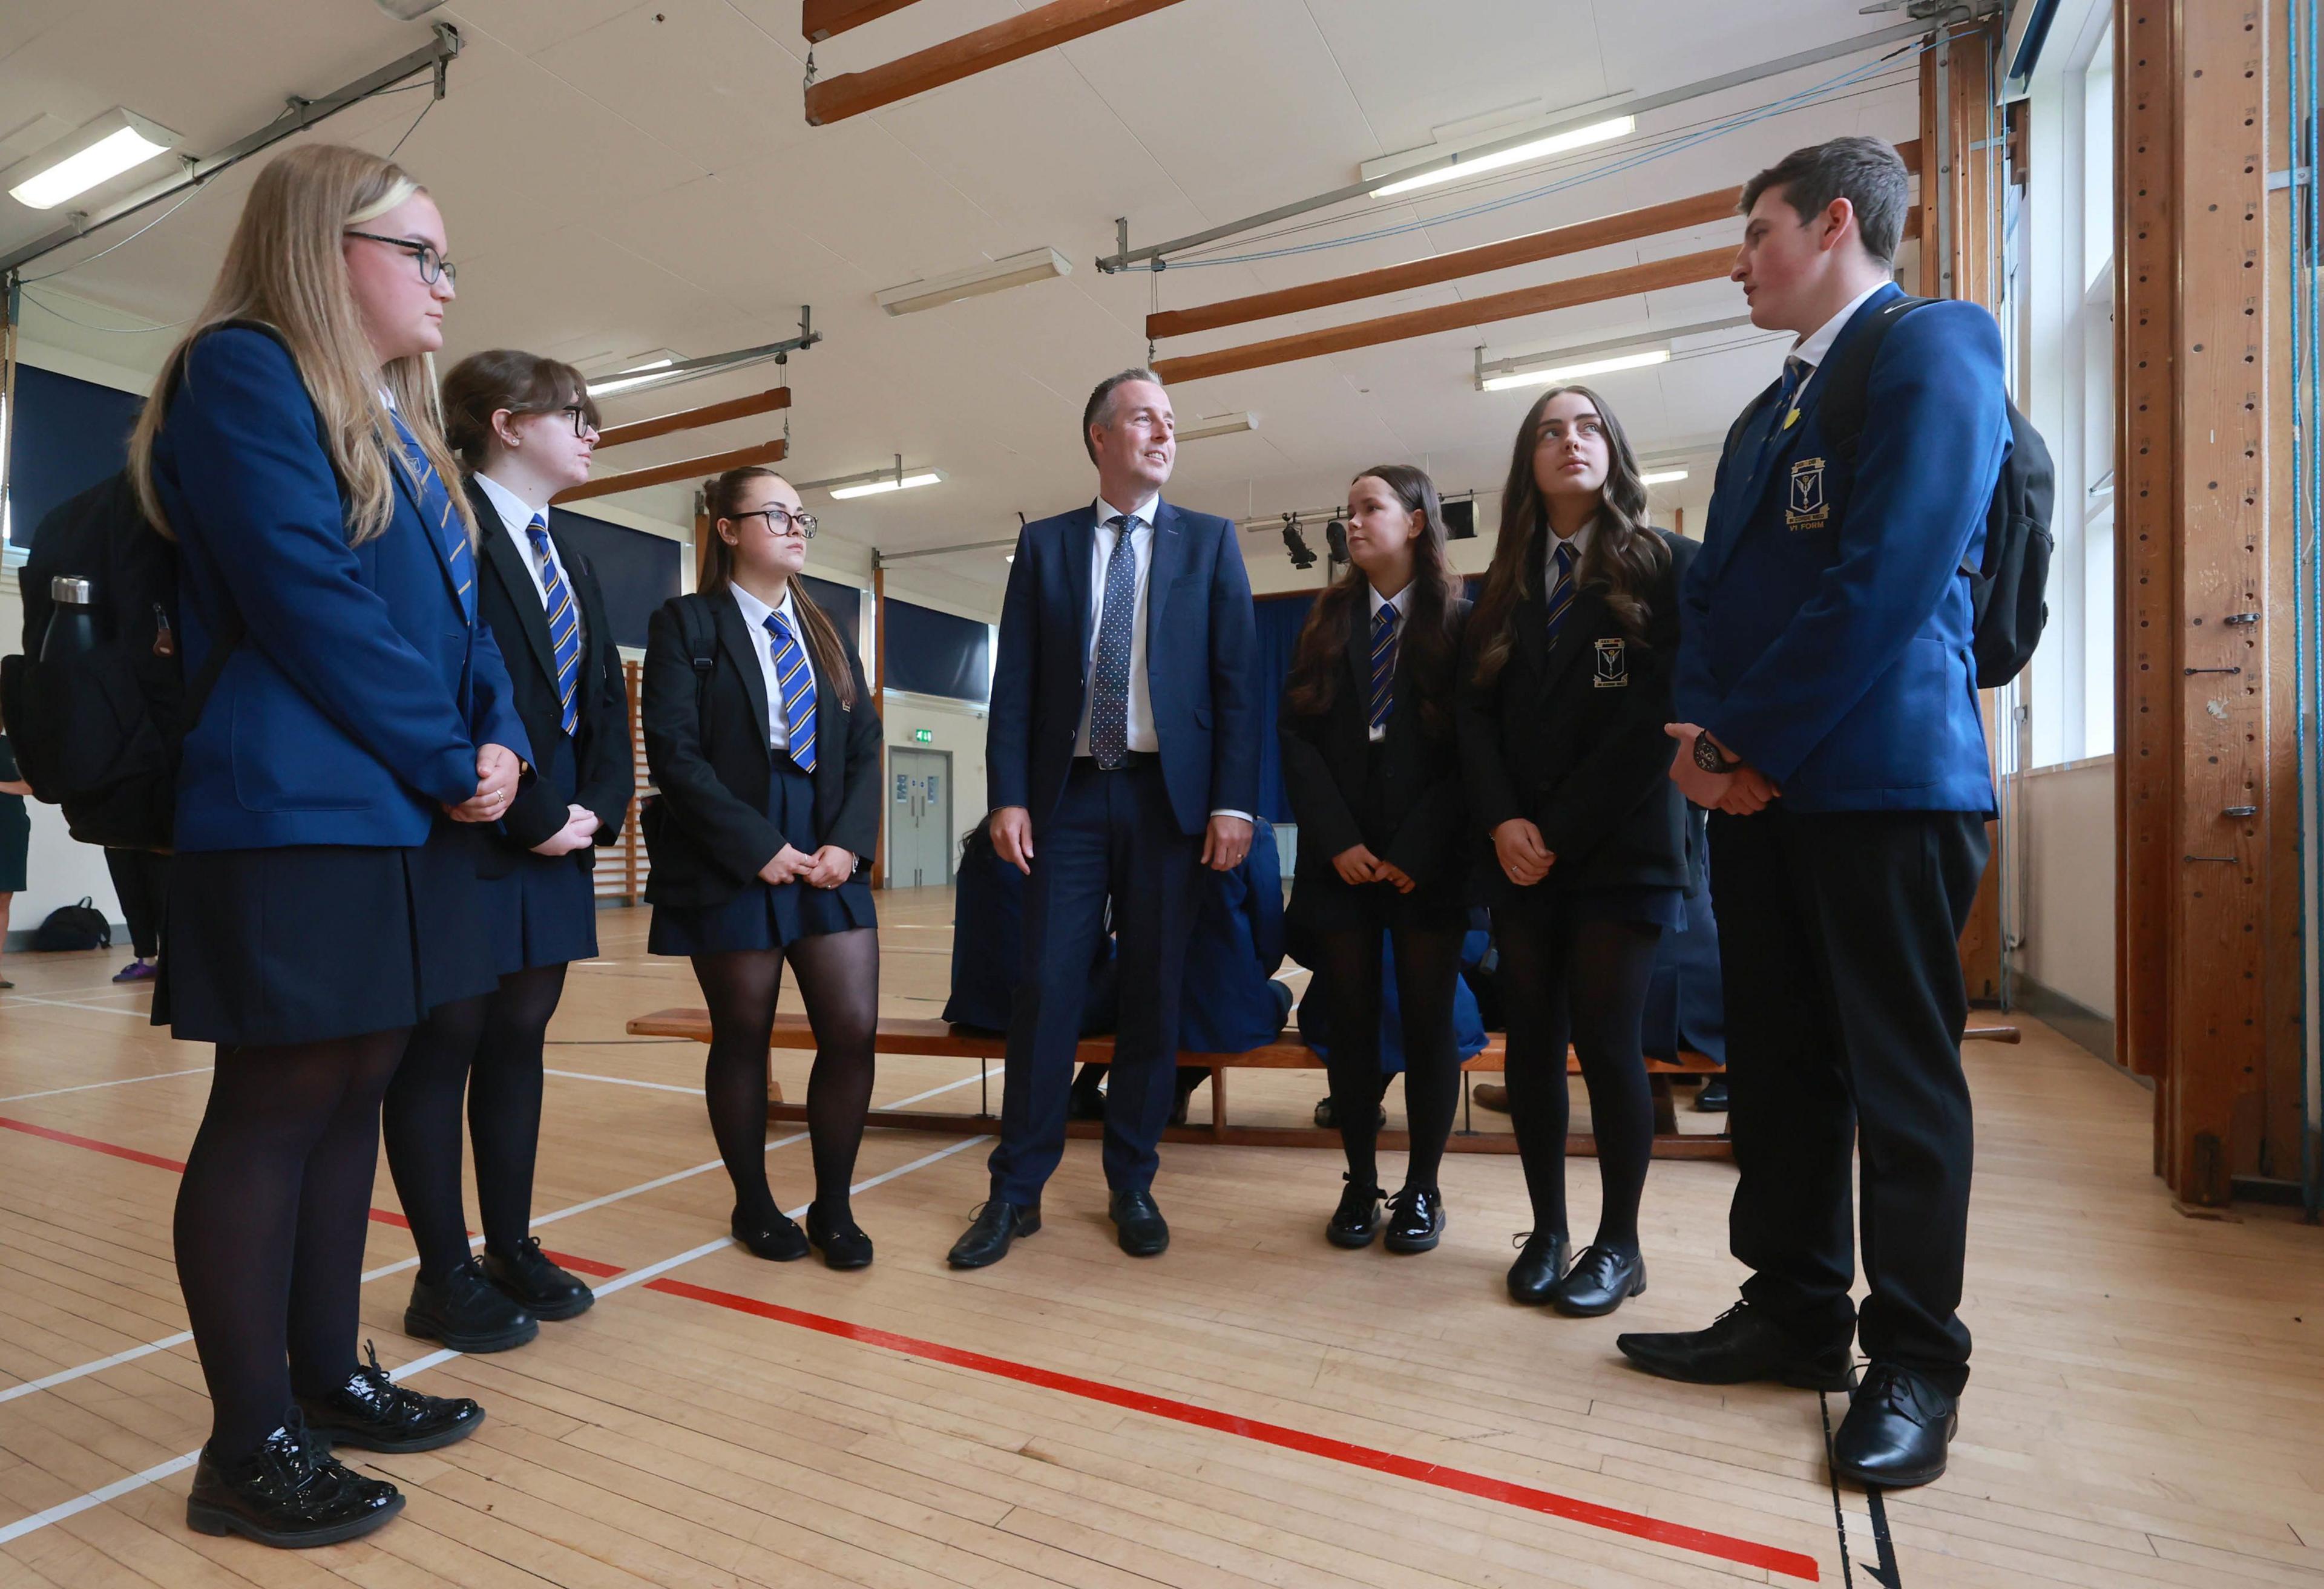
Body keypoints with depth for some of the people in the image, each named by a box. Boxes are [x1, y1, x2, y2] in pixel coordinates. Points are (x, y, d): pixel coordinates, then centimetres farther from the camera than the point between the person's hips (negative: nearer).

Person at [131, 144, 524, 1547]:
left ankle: (328, 1378, 28)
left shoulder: (399, 421, 21)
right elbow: (309, 601, -17)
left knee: (355, 1090, 13)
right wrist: (454, 764, -12)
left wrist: (502, 744, -1)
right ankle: (251, 1447, 13)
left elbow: (461, 613, 16)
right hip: (295, 817, -9)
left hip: (402, 819, 9)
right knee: (277, 1104, -1)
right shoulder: (243, 374, -6)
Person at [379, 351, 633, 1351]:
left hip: (557, 847, 8)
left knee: (519, 1040, 13)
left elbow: (604, 703, 15)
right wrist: (531, 816, -15)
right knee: (442, 1048, 3)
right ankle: (445, 1279, 15)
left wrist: (596, 809, 0)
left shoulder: (573, 564, 18)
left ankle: (511, 1249, 25)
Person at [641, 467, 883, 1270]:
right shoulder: (686, 623, 1)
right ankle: (754, 1204, 28)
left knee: (854, 1030, -2)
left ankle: (832, 1206, 17)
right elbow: (674, 751, -9)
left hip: (829, 855, 4)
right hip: (731, 861, -4)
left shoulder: (826, 632, 16)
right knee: (743, 1036, 8)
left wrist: (849, 842, -6)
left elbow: (864, 747, 9)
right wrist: (757, 847, -15)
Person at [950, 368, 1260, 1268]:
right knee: (1045, 991, 0)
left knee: (1153, 996, 6)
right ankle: (1017, 1190, 14)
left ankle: (1132, 1184, 22)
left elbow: (1236, 680, 1)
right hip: (1069, 794, 0)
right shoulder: (1043, 546, 10)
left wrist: (1233, 803, -7)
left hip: (1170, 796, 0)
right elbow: (1015, 681, 5)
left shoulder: (1209, 543, 8)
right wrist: (1009, 798, -5)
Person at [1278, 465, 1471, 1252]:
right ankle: (1360, 1185, 19)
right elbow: (1296, 733, 2)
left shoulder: (1460, 619, 3)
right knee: (1351, 1021, 6)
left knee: (1428, 1022, 4)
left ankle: (1422, 1190, 19)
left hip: (1429, 859, -2)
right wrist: (1337, 840, -9)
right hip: (1340, 855, 2)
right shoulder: (1328, 618, 10)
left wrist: (1418, 850, -11)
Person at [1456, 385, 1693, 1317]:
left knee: (1605, 1039, -3)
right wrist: (1502, 821, -9)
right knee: (1531, 1040, 5)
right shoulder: (1506, 586, 15)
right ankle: (1546, 1232, 19)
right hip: (1521, 854, 4)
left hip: (1621, 848, -4)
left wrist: (1561, 831, -11)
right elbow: (1475, 711, 7)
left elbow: (1655, 714, -7)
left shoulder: (1663, 566, 2)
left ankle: (1619, 1243, 14)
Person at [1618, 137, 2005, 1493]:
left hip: (1883, 781, -8)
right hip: (1762, 787, 8)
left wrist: (1755, 742, -13)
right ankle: (1795, 1313, 24)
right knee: (1780, 1067, 11)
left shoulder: (1934, 348, -4)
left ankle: (1917, 1361, 16)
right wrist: (1702, 732, -1)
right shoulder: (1768, 413, 23)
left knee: (1902, 1079, 1)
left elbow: (1892, 574, -16)